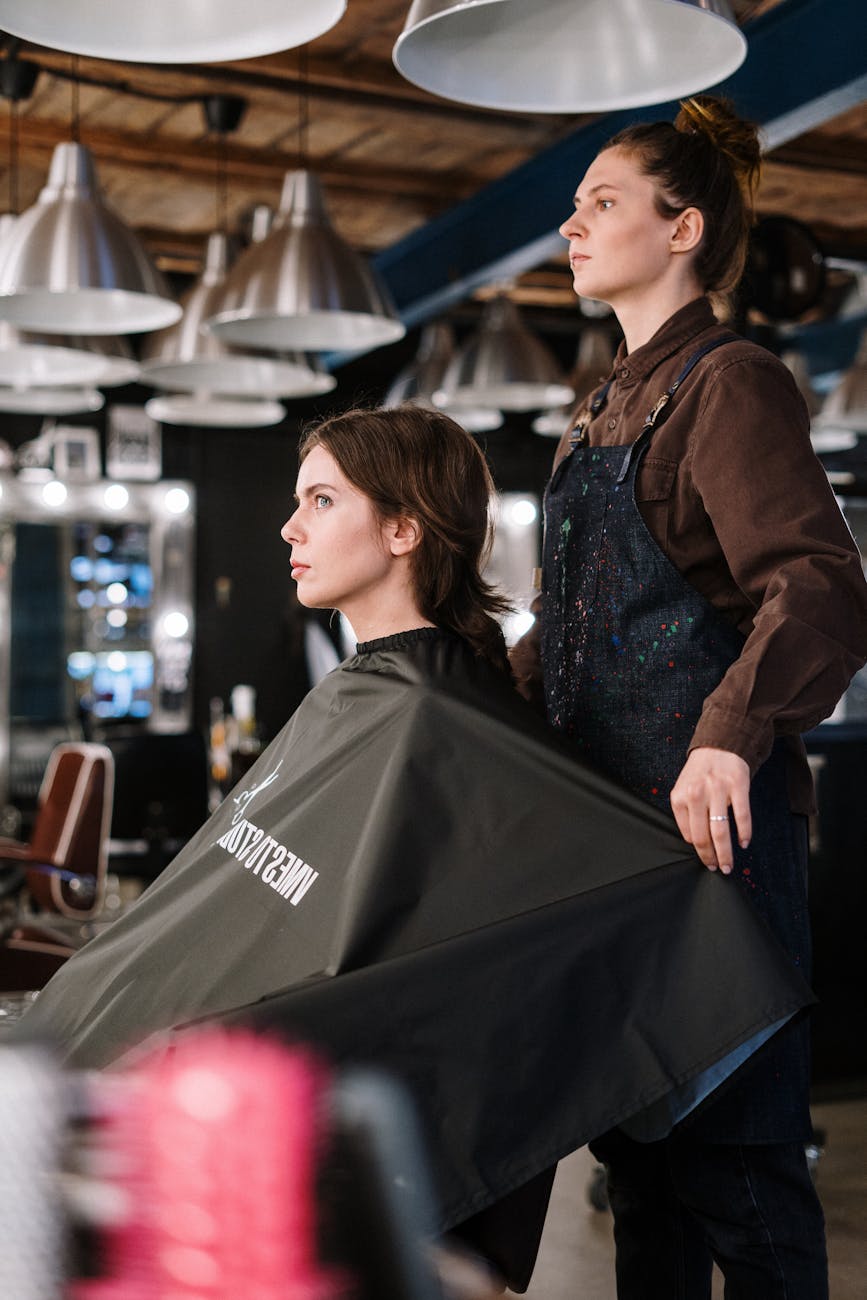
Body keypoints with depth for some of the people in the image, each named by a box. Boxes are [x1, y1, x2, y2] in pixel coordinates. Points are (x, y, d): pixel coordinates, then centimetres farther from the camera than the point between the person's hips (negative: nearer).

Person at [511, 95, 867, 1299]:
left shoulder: (730, 384, -8)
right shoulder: (609, 404, 19)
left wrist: (731, 734, -38)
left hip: (709, 811, -9)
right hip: (607, 801, 9)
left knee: (732, 1149, -4)